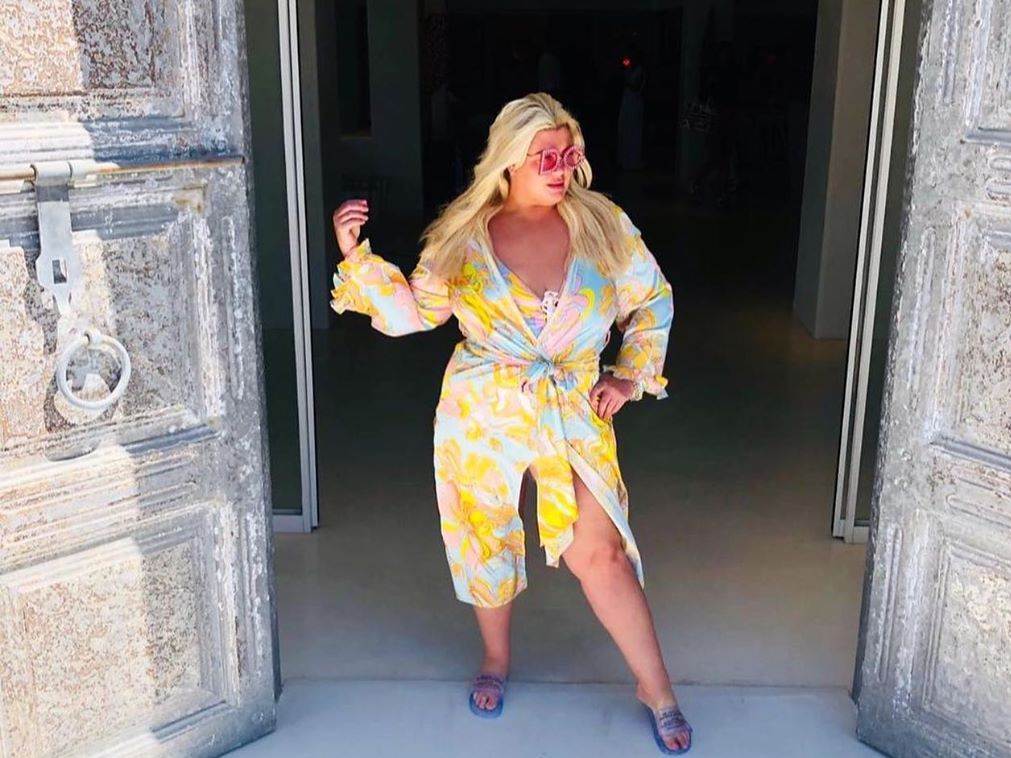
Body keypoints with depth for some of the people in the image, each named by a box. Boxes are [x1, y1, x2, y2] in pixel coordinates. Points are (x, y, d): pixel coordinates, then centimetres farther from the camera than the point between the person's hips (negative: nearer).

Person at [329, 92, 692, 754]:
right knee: (488, 543, 15)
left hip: (574, 413, -1)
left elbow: (653, 300, 9)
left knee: (599, 552, -4)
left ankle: (657, 690, 15)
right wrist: (358, 254, -9)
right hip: (482, 413, 1)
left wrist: (631, 376, 2)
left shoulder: (603, 223, -2)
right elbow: (412, 312, 1)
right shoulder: (463, 233, -2)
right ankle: (497, 660, 42)